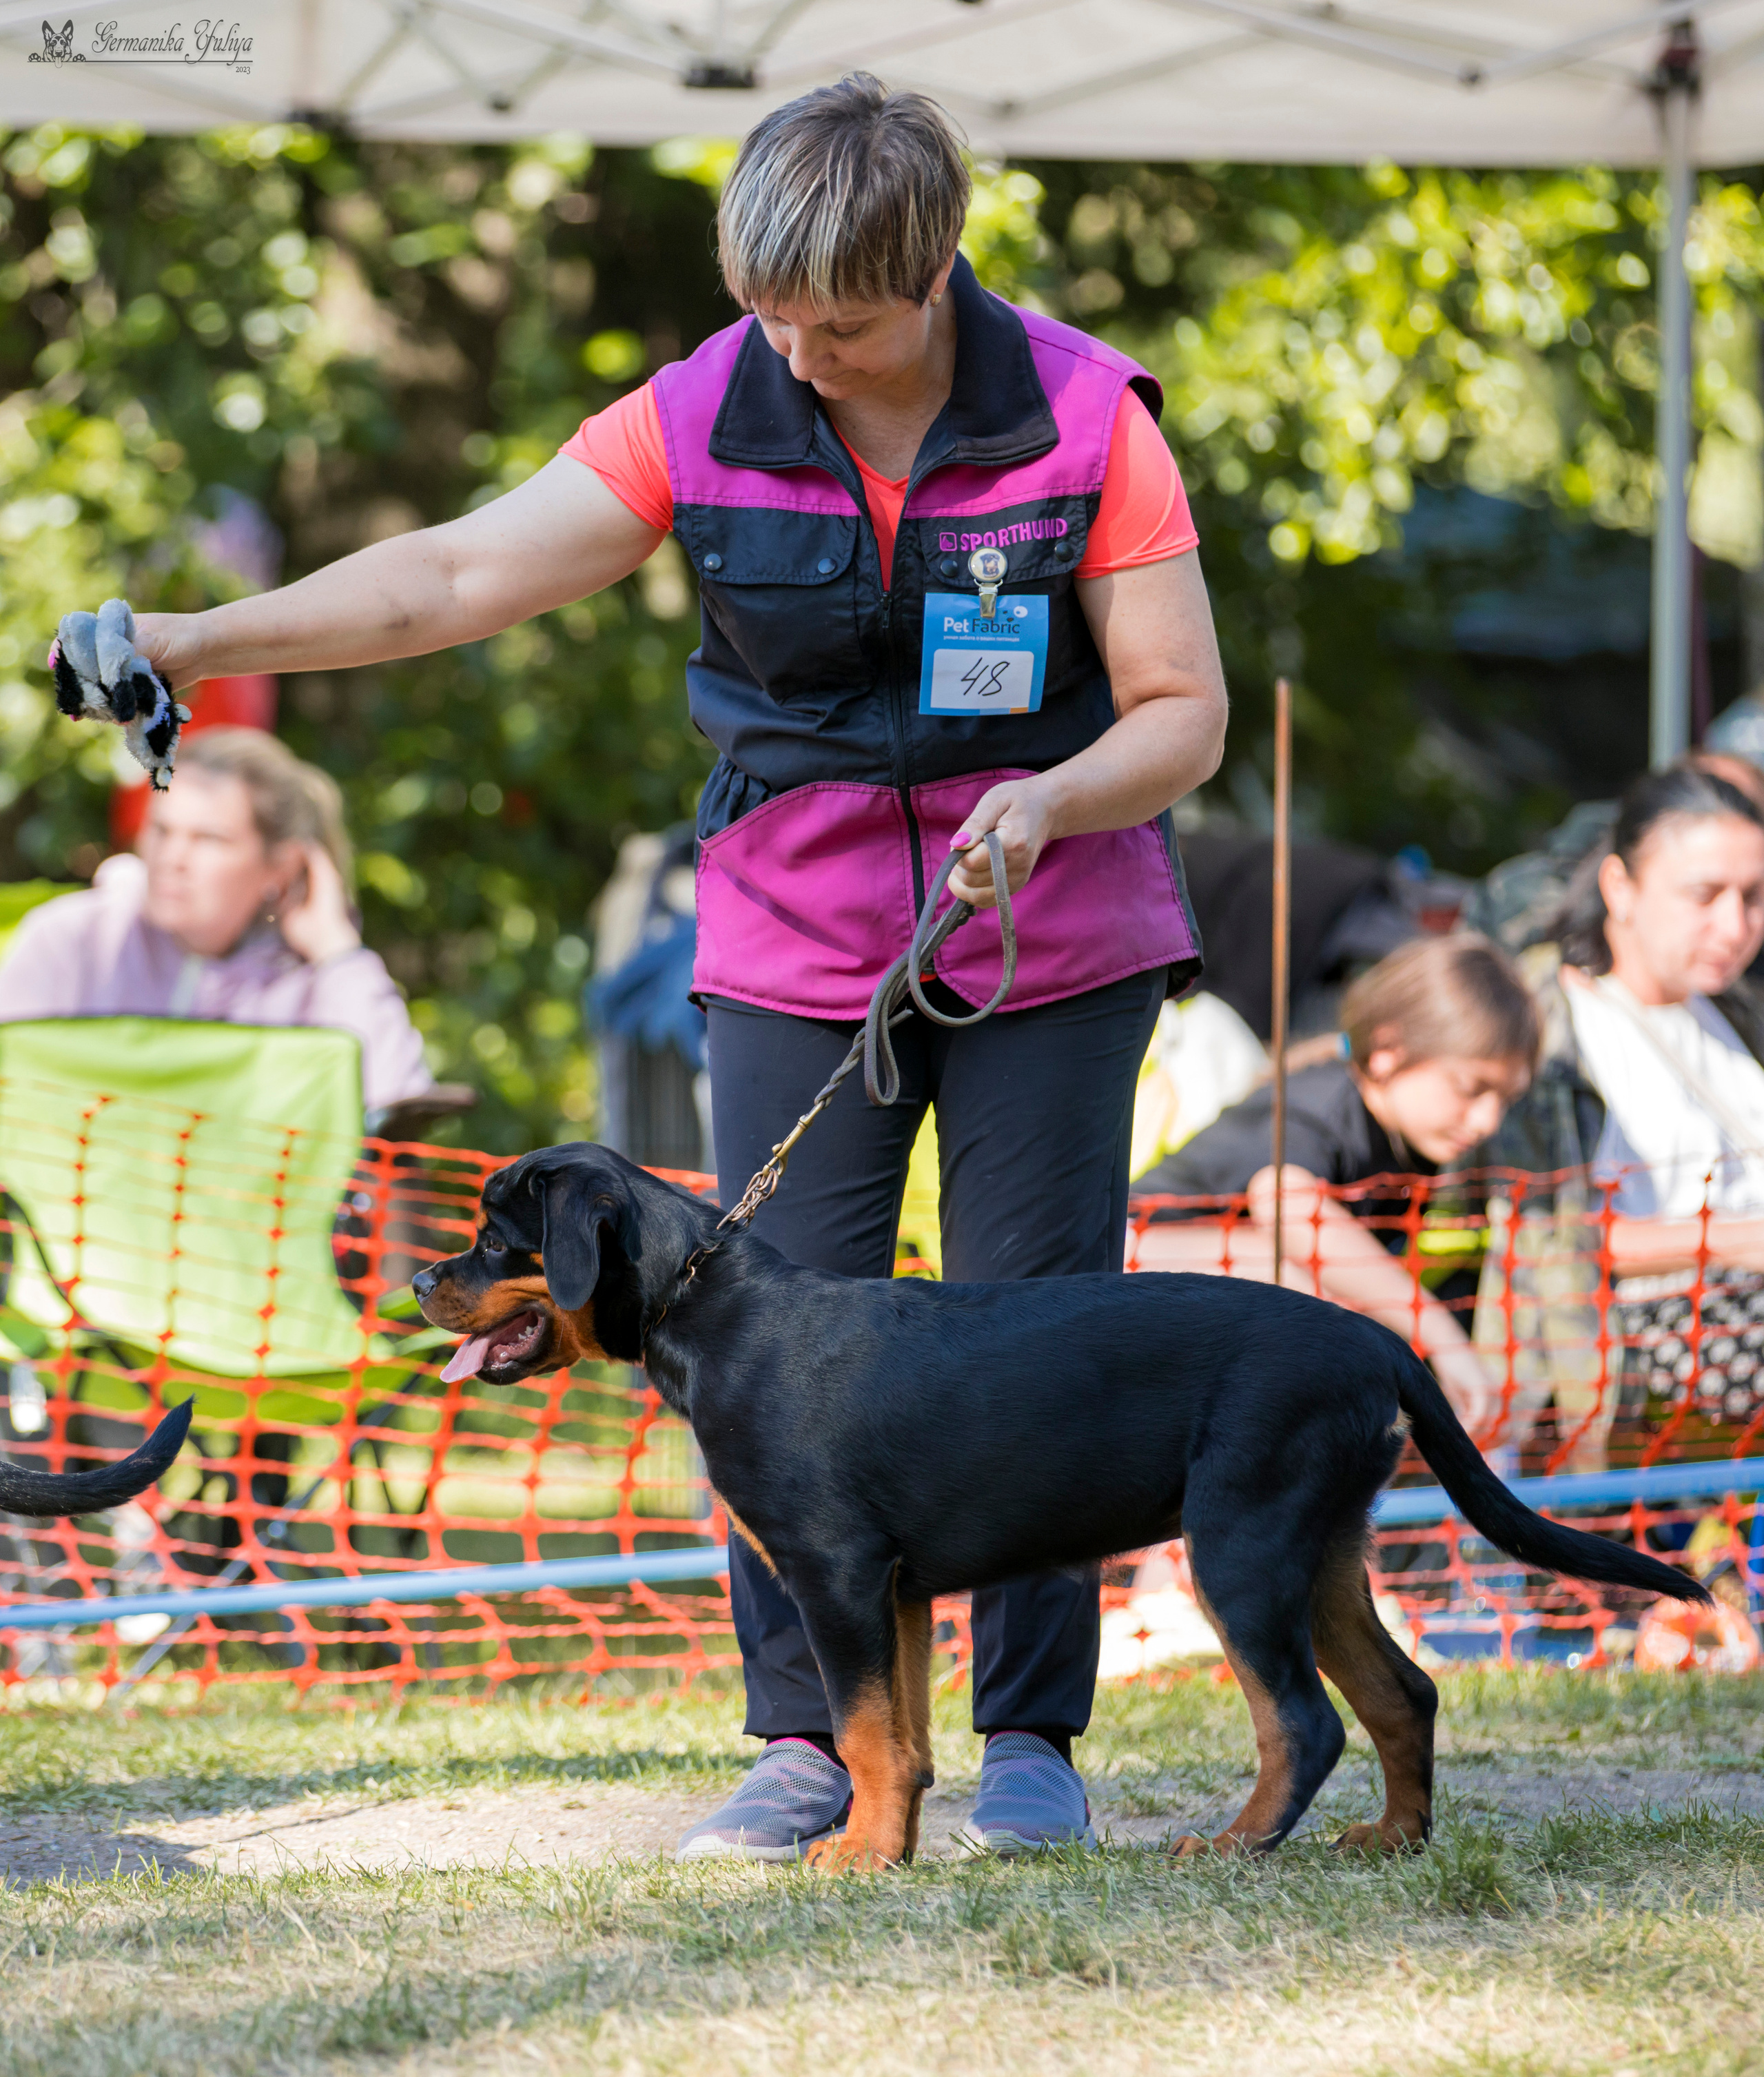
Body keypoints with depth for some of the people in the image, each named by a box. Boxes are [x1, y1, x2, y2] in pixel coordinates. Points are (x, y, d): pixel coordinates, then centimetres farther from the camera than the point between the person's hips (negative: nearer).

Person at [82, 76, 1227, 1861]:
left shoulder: (1085, 421, -13)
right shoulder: (703, 420, -9)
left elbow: (1183, 712, -8)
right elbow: (457, 574, -11)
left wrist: (1051, 801, -28)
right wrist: (197, 639, -20)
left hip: (1052, 951, -2)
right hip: (795, 955, 2)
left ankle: (1032, 1734, 9)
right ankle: (800, 1744, 3)